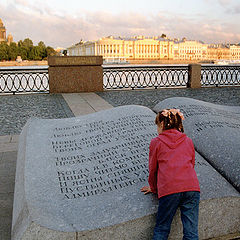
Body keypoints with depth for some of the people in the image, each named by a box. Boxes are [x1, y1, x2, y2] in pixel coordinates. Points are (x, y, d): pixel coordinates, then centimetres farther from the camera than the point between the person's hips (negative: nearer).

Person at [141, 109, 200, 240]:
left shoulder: (156, 142, 12)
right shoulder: (188, 140, 21)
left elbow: (152, 169, 17)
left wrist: (153, 188, 32)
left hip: (169, 189, -3)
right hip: (192, 186, 3)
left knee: (161, 229, 8)